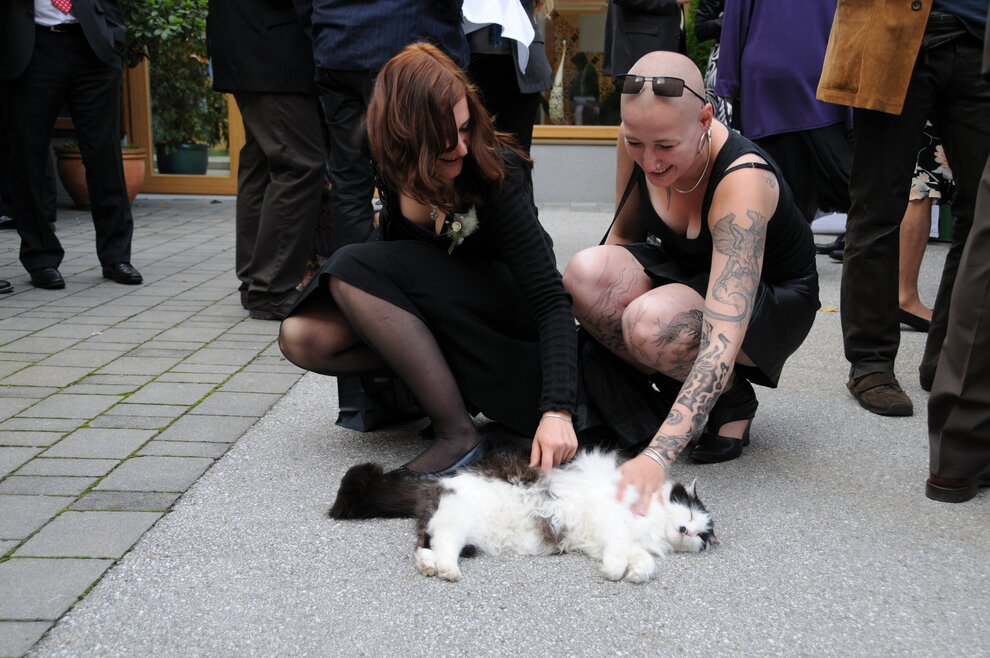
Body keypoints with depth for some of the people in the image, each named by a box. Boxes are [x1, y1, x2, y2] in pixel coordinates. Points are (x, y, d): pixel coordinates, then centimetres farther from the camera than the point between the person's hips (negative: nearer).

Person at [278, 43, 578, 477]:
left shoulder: (496, 172, -25)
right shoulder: (394, 166, -10)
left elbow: (550, 299, -30)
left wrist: (557, 410, -40)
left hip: (505, 315, -5)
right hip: (436, 317, 6)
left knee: (353, 267, -27)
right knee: (303, 337, -16)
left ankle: (458, 435, -27)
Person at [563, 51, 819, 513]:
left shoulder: (743, 181, -36)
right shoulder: (638, 141, -18)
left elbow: (723, 339, -45)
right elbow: (624, 231, 4)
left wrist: (657, 456, -53)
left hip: (774, 299, -5)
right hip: (685, 273, 5)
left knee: (651, 322, -38)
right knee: (585, 273, -28)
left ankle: (733, 396, -5)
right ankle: (670, 389, -4)